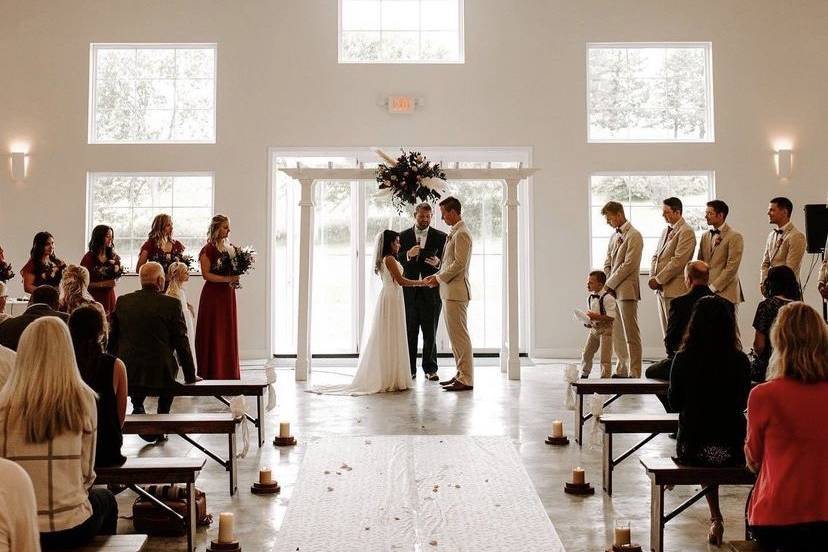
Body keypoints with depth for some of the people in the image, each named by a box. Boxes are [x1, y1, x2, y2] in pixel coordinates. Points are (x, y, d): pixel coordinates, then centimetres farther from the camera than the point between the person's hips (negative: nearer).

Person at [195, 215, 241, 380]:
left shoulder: (231, 248, 12)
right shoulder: (208, 249, -8)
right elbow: (206, 274, -13)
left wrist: (235, 278, -2)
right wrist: (226, 279, -19)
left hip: (228, 294, 7)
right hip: (213, 294, -7)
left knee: (229, 332, 7)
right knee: (214, 333, -3)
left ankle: (228, 371, 13)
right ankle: (213, 371, 2)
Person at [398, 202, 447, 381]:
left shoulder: (440, 237, 5)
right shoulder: (404, 236, 8)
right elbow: (397, 260, 3)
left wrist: (437, 263, -20)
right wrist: (408, 254, -17)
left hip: (430, 291, -1)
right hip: (409, 291, 1)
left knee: (430, 333, 4)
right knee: (409, 333, 5)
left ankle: (430, 369, 14)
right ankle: (410, 369, 12)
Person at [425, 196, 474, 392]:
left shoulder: (461, 233, -13)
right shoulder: (454, 233, 18)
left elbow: (459, 264, -20)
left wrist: (438, 278, -12)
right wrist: (438, 276, 11)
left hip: (456, 292, -10)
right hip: (450, 292, 10)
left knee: (460, 336, -7)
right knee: (455, 335, 13)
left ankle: (466, 380, -3)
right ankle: (461, 374, 19)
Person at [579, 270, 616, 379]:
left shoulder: (607, 297, -17)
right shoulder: (590, 298, 7)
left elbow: (611, 317, -22)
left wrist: (596, 316, -25)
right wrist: (588, 322, 1)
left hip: (605, 330, -7)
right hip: (594, 329, 7)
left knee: (605, 357, -4)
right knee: (586, 354, 11)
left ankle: (605, 377, 5)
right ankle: (584, 375, 27)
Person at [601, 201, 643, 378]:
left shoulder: (634, 236, -9)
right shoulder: (614, 236, 17)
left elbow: (629, 265, -15)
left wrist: (610, 284, -12)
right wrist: (608, 284, 3)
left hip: (626, 291, -8)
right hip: (613, 291, 8)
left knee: (630, 334, -6)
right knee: (617, 333, 12)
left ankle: (634, 374, -4)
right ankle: (622, 370, 20)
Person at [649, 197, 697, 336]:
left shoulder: (686, 232, -11)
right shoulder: (666, 231, 18)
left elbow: (678, 261, -18)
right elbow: (656, 256, 19)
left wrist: (658, 280, -14)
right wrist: (652, 277, 2)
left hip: (675, 290, -9)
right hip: (661, 289, 9)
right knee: (667, 333, 11)